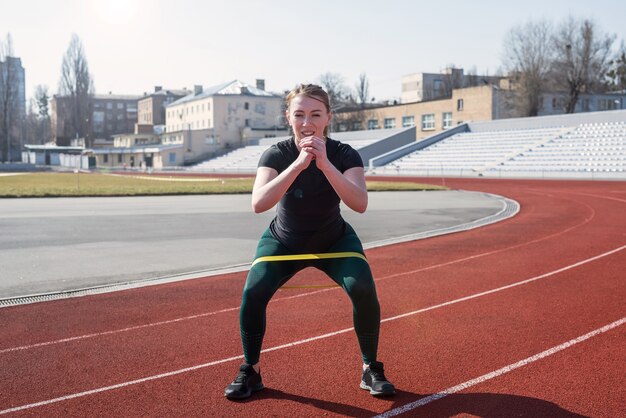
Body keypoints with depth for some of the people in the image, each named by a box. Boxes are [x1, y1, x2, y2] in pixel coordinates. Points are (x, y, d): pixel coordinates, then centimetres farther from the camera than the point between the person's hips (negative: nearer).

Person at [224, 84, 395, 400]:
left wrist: (325, 164, -50)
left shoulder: (344, 155, -21)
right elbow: (258, 204, -40)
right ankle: (250, 372, 4)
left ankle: (371, 369, 0)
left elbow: (359, 203, -39)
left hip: (334, 241, 0)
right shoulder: (276, 154, -22)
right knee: (253, 293, -21)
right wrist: (298, 163, -48)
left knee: (363, 289, -24)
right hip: (284, 242, 0)